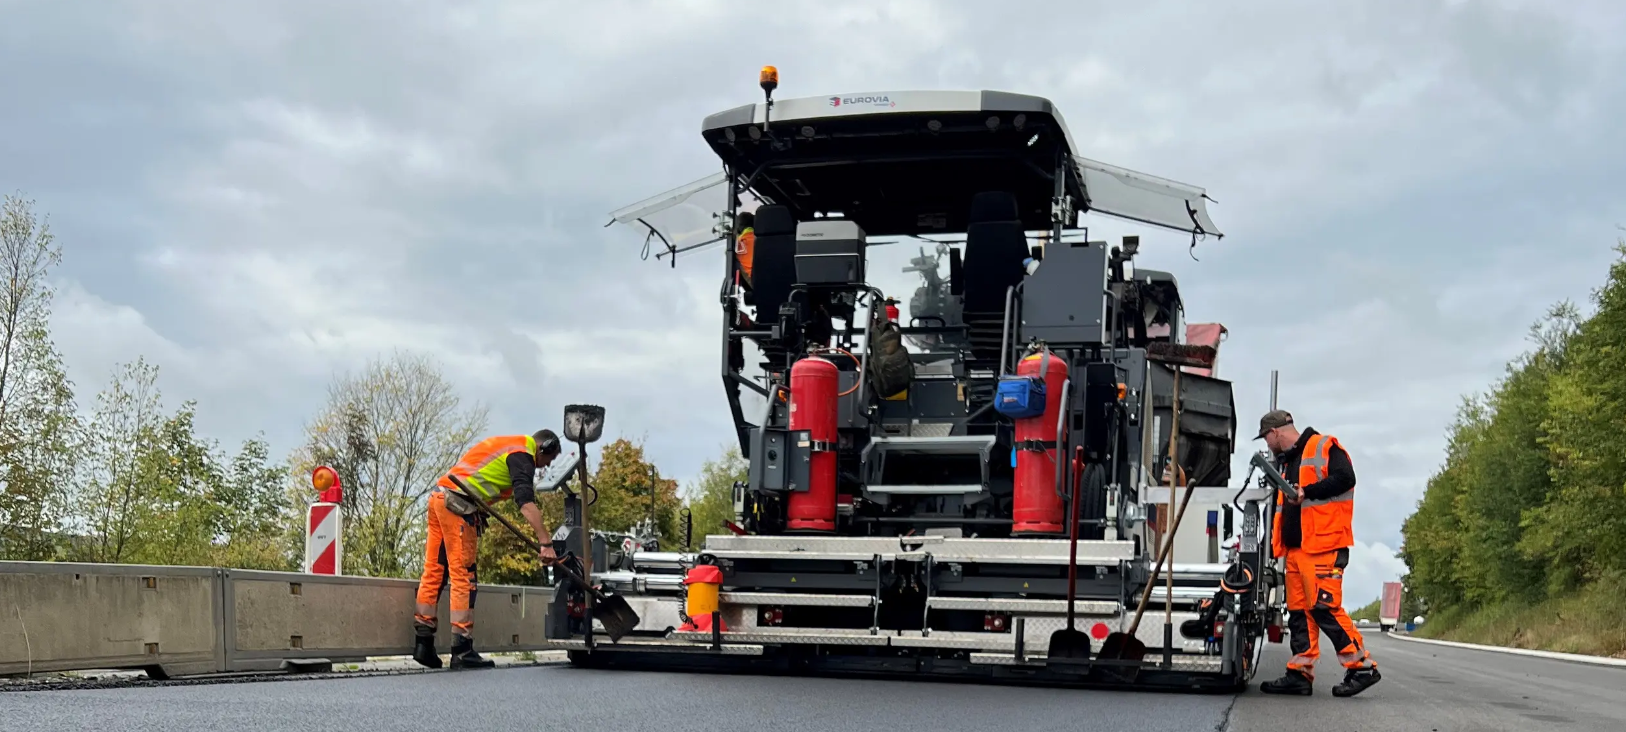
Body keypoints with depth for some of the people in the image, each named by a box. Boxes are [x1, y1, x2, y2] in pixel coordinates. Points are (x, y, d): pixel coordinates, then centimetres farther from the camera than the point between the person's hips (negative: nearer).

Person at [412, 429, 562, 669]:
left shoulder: (505, 444, 25)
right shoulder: (523, 454, -5)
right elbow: (526, 503, -19)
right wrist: (545, 543, -24)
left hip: (438, 495, 10)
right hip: (458, 503, -10)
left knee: (433, 570, 10)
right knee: (464, 577, -7)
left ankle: (423, 642, 12)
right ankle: (462, 650, -8)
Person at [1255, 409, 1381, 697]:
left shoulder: (1324, 447, -2)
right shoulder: (1288, 462, 26)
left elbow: (1345, 477, -17)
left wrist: (1307, 492, -20)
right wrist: (1274, 544, 22)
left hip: (1323, 546, -9)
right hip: (1295, 548, 9)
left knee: (1324, 607, -14)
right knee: (1299, 611, 6)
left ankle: (1362, 667, -8)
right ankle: (1300, 674, 7)